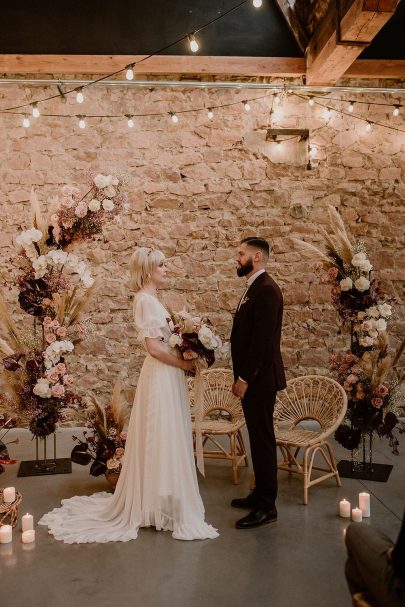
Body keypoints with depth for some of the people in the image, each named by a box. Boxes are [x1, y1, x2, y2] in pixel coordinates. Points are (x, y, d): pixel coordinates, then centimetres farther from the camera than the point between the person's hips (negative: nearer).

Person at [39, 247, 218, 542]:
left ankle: (153, 501, 29)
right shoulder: (145, 300, -16)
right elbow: (154, 347, -22)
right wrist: (185, 363, -12)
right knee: (162, 439, -1)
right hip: (161, 376, -10)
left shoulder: (152, 299, 13)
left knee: (167, 438, 16)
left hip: (168, 374, 10)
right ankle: (165, 507, 11)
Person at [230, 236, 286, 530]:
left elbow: (263, 339, -22)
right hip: (251, 376, 10)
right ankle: (261, 493, 28)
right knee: (258, 437, 16)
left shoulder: (266, 289, -17)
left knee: (262, 438, -2)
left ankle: (267, 506, 6)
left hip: (259, 377, -10)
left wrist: (245, 378, -19)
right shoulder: (254, 288, 14)